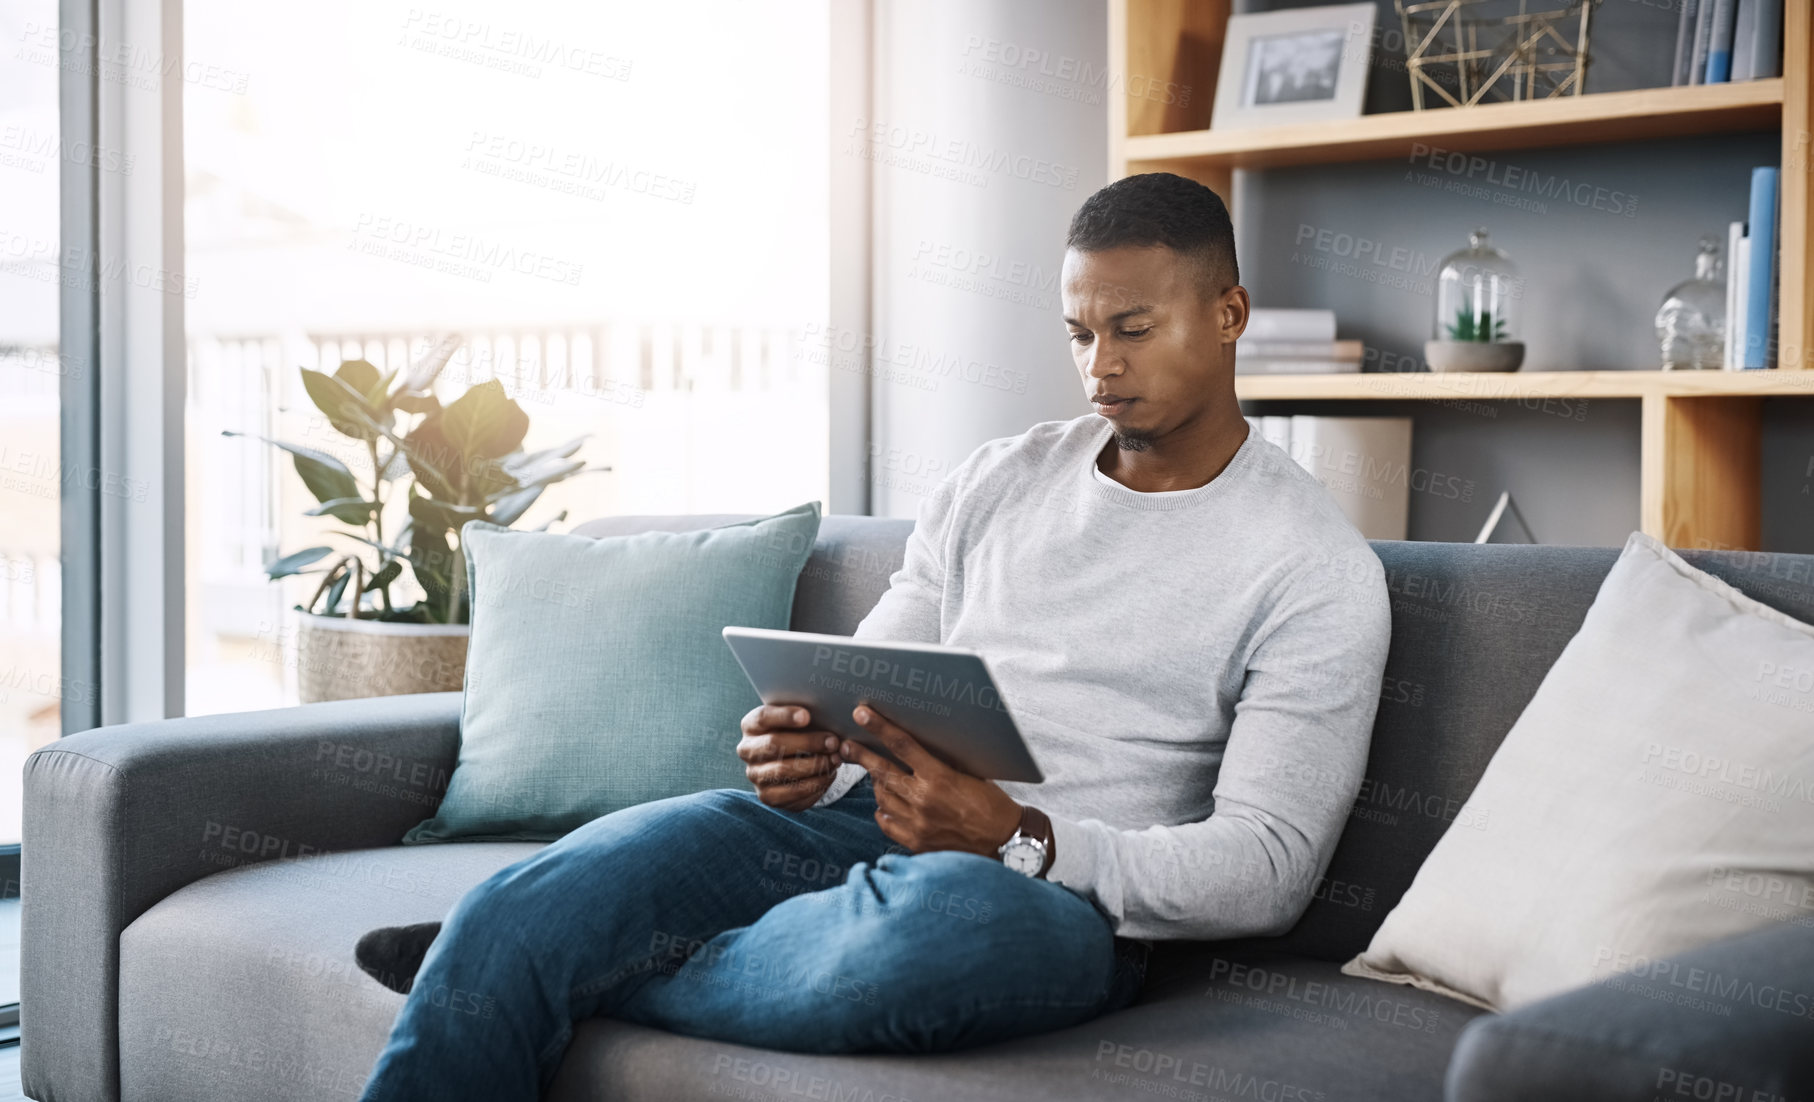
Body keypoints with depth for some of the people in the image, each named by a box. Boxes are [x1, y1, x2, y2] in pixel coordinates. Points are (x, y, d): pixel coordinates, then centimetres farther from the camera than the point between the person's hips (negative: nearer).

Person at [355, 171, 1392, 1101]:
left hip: (1060, 895, -4)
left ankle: (593, 971, -16)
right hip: (853, 829, 4)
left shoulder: (1317, 566, 1)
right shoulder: (996, 483, 18)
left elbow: (1267, 869, -7)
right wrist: (798, 758, -7)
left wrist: (1016, 835, -22)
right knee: (508, 918, -23)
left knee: (941, 916, -42)